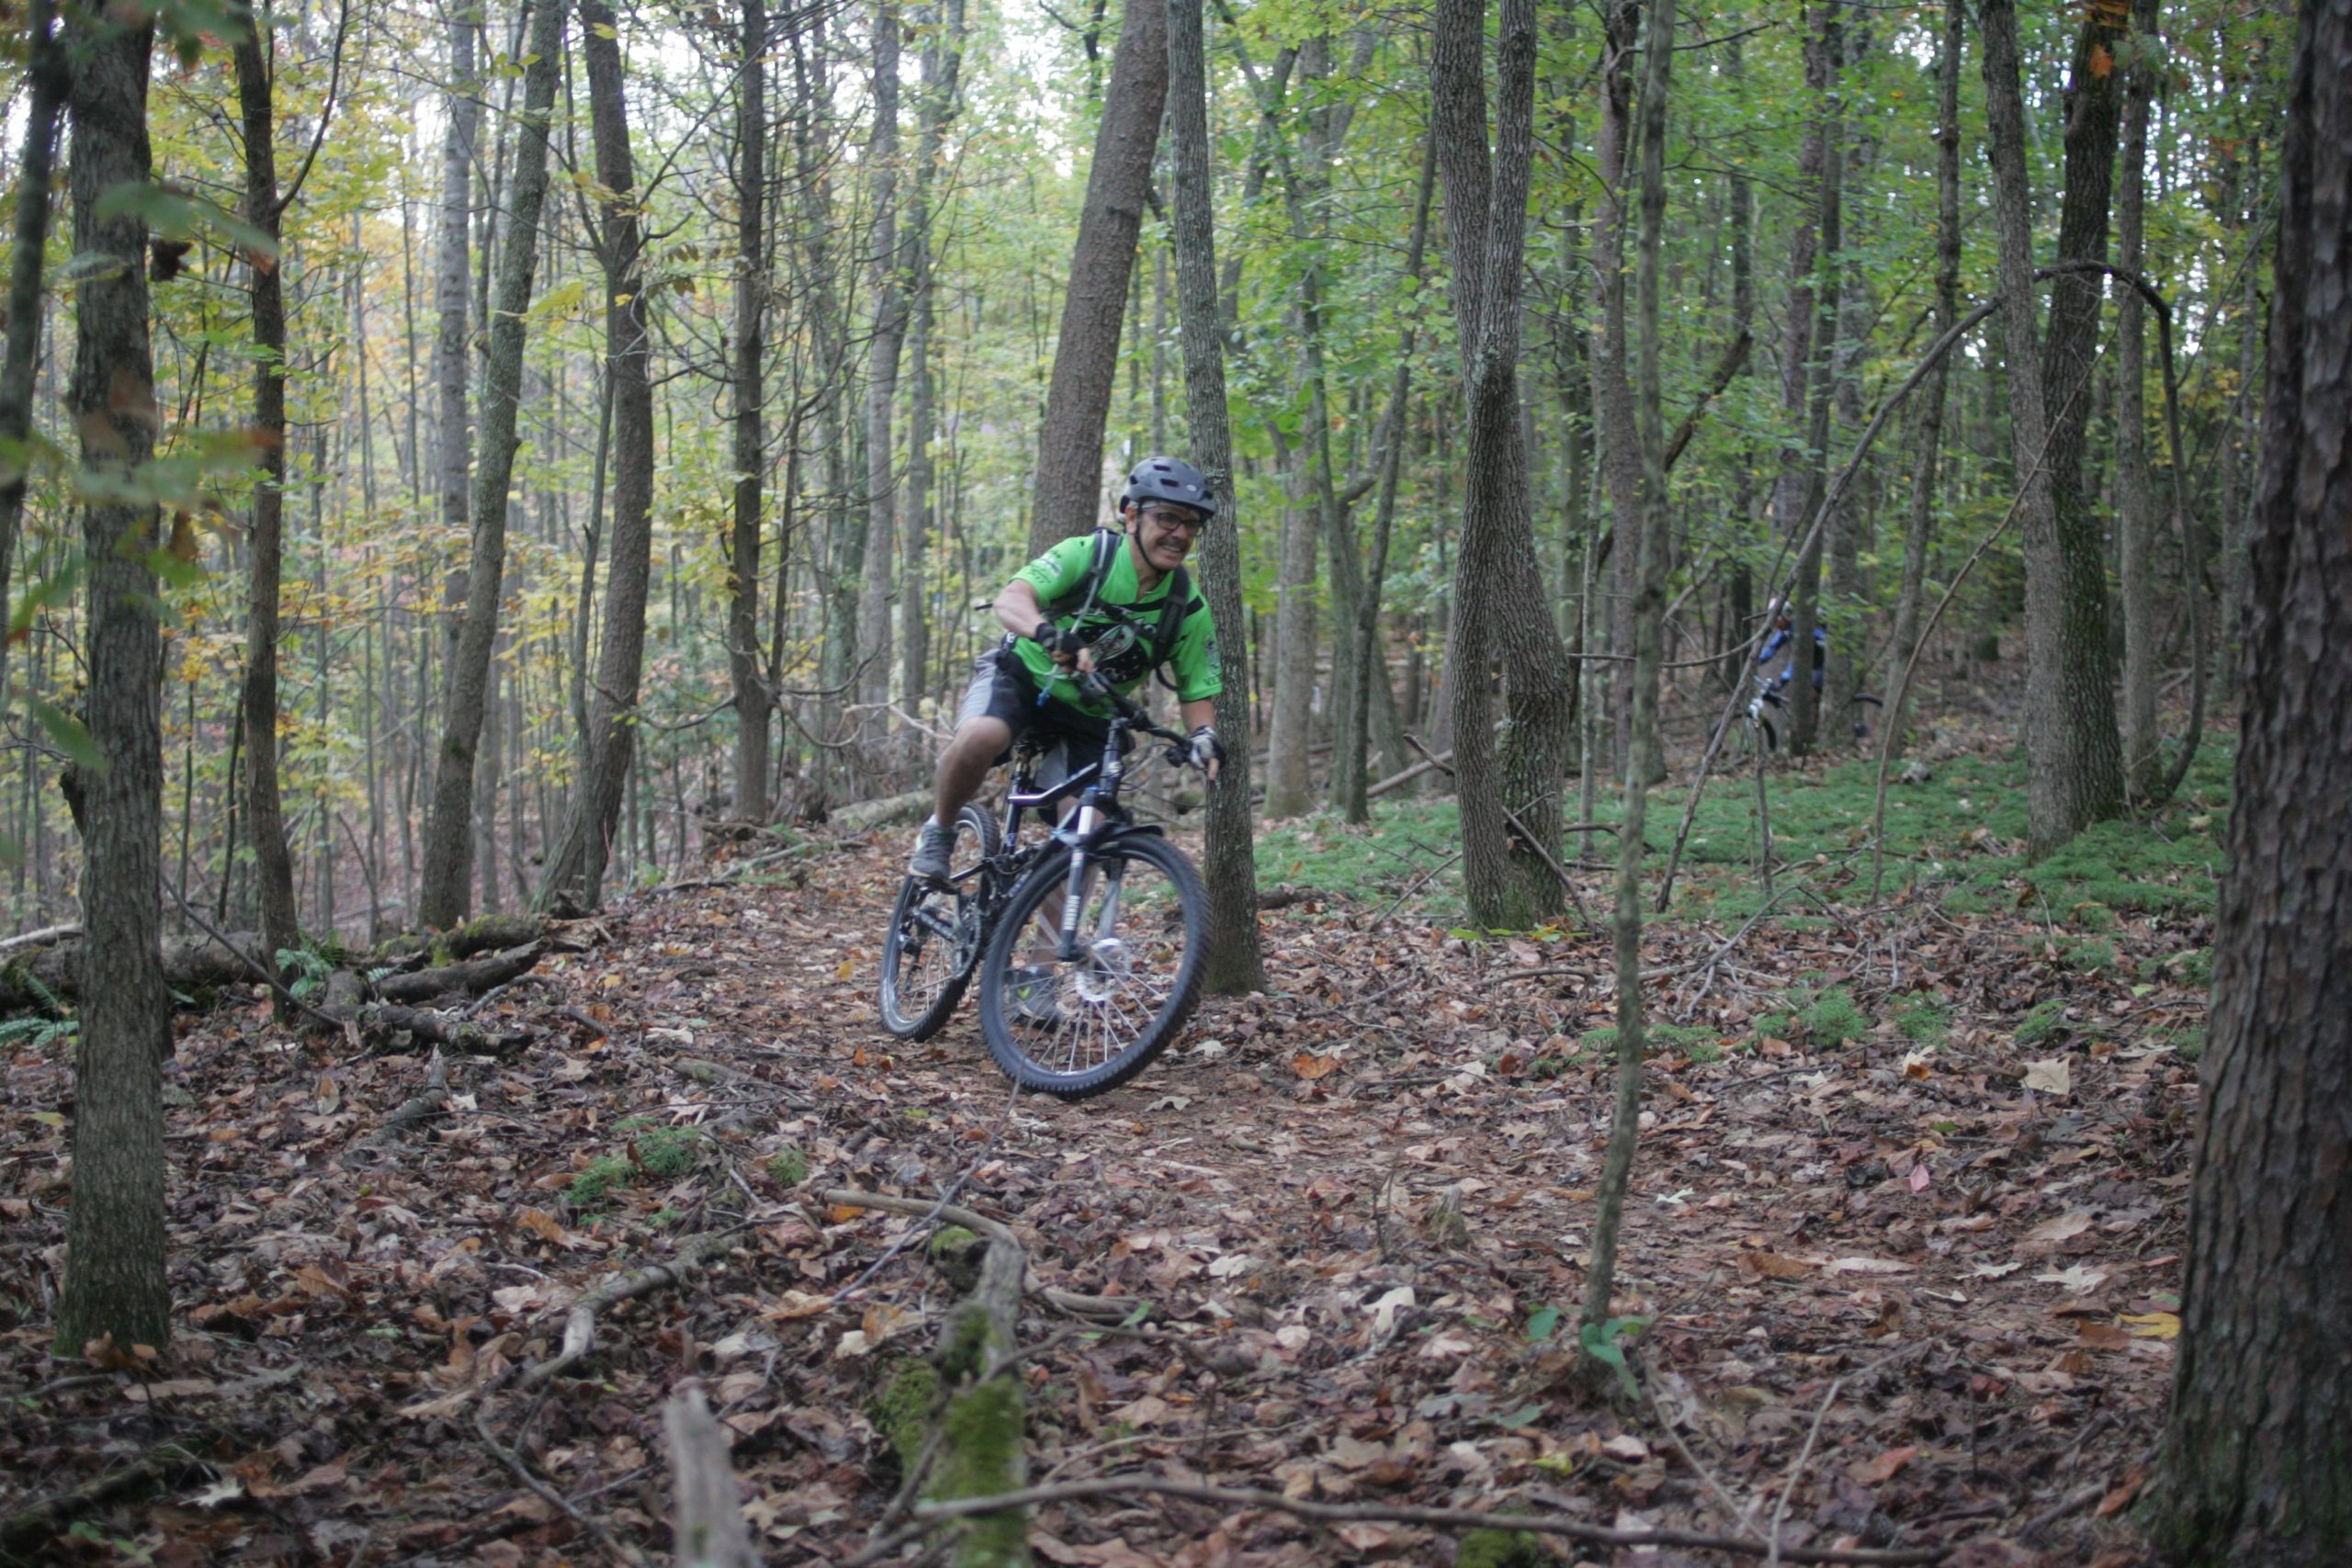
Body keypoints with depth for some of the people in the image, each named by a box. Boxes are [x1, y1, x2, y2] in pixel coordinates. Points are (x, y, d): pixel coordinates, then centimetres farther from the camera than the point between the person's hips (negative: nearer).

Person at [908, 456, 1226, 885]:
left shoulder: (1188, 611, -9)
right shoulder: (1086, 554, -19)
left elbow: (1198, 692, -2)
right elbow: (1010, 599, -33)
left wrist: (1205, 736, -26)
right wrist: (1050, 634, -56)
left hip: (1087, 719, 4)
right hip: (1022, 675, -4)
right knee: (979, 736, -35)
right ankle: (938, 832, -9)